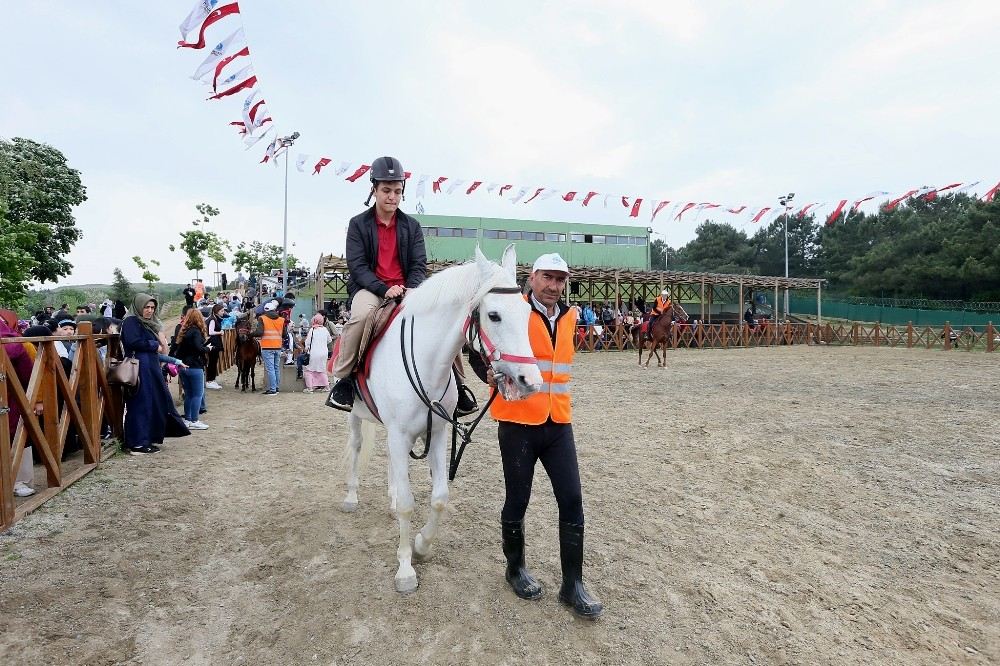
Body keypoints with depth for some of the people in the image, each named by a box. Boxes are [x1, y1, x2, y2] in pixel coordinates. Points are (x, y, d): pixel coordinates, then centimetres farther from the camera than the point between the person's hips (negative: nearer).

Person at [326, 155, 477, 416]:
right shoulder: (358, 224, 4)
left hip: (406, 289, 3)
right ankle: (343, 379, -19)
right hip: (370, 288, -2)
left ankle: (457, 383, -7)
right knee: (361, 314, -38)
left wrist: (409, 290, -17)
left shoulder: (412, 225, 11)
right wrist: (384, 289, -22)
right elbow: (357, 265, -6)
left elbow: (419, 265, 4)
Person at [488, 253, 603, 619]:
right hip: (518, 424, -5)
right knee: (517, 500, 9)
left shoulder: (568, 317, 9)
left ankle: (573, 584, 18)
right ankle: (516, 567, 33)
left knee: (572, 501, 4)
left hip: (558, 424, 5)